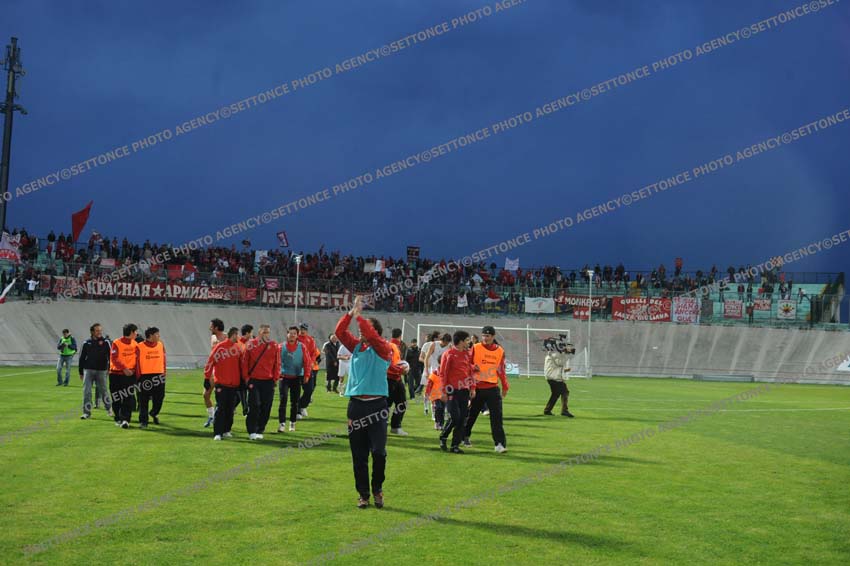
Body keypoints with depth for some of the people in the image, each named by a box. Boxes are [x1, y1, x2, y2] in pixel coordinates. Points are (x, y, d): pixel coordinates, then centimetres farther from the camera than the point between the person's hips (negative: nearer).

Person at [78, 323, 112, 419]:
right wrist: (81, 372, 10)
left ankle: (109, 408, 27)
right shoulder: (86, 343, 5)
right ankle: (86, 412, 2)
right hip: (88, 370, 1)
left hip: (101, 371, -1)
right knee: (86, 391, -3)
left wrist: (110, 368, -9)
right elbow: (82, 358, 11)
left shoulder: (106, 342, 1)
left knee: (103, 390, 7)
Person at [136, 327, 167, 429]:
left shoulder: (161, 345, 8)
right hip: (145, 376, -4)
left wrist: (163, 373, 5)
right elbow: (137, 361, -4)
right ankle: (143, 421, 6)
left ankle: (154, 413, 37)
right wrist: (138, 376, -7)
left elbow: (163, 359, 11)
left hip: (158, 375, 4)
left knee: (159, 398, 8)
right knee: (143, 400, 0)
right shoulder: (140, 346, -5)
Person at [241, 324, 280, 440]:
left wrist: (275, 378, 3)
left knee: (266, 408, 5)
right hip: (254, 380, -2)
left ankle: (259, 430, 16)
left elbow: (277, 363, 9)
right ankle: (252, 432, -3)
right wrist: (246, 377, -1)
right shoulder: (251, 344, -1)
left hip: (268, 381, 3)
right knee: (254, 406, -8)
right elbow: (245, 362, 2)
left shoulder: (274, 346, 5)